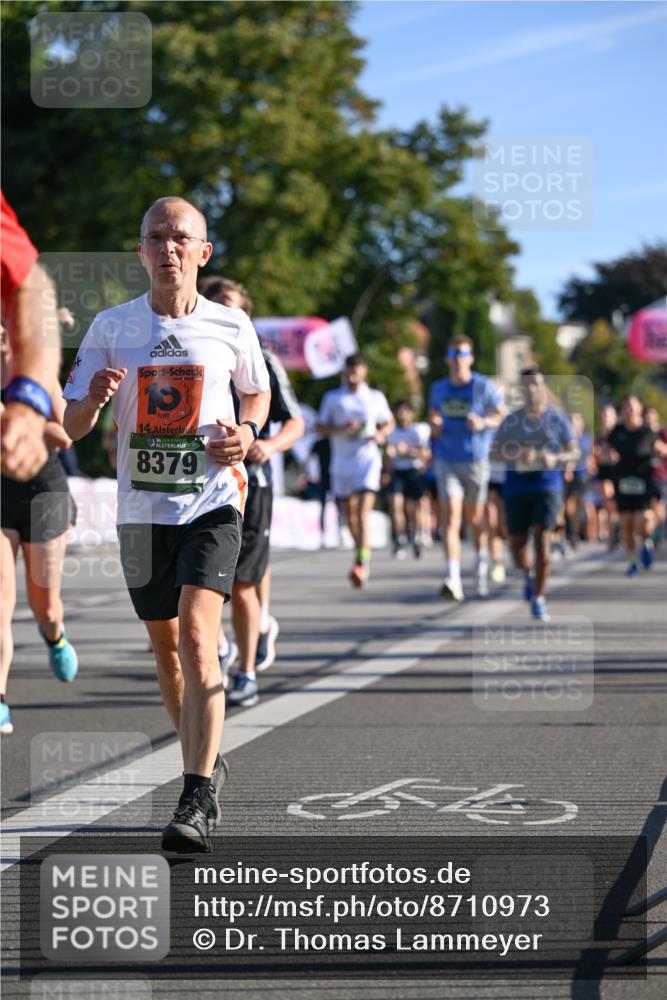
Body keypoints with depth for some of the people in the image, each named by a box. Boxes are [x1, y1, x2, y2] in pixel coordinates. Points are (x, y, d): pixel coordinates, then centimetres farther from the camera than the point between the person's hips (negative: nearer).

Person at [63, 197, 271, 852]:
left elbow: (257, 389, 19)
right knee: (165, 647, 13)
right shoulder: (111, 327, 1)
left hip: (212, 502, -3)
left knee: (196, 634, -20)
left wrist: (248, 432, -2)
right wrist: (93, 399, -21)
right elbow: (71, 426, 2)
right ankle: (207, 763, 35)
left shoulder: (230, 326, 0)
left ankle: (197, 799, -21)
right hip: (140, 508, 3)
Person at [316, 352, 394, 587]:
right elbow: (319, 427, 6)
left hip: (367, 459, -2)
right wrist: (340, 429, -13)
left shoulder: (376, 397, 8)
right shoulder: (332, 398, 7)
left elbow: (389, 423, 20)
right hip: (341, 461, 2)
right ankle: (360, 552, 32)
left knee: (363, 511, -18)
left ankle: (362, 563, -26)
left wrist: (382, 433, -3)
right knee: (349, 513, 11)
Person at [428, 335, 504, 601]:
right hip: (447, 461, 1)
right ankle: (453, 580, -21)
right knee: (450, 518, -13)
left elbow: (502, 415, 0)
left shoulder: (484, 386, -4)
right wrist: (434, 426, -1)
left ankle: (481, 568, 38)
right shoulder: (438, 388, 6)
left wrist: (483, 422, -19)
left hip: (475, 460, -1)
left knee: (475, 518, 11)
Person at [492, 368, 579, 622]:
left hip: (548, 484, -2)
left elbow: (573, 452, 6)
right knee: (517, 542, 6)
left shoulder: (557, 419, 4)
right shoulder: (511, 420, 7)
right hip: (517, 485, 2)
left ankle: (538, 600, -8)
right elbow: (496, 452, 5)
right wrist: (516, 455, -15)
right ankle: (528, 574, 40)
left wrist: (555, 458, -15)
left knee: (542, 540, -14)